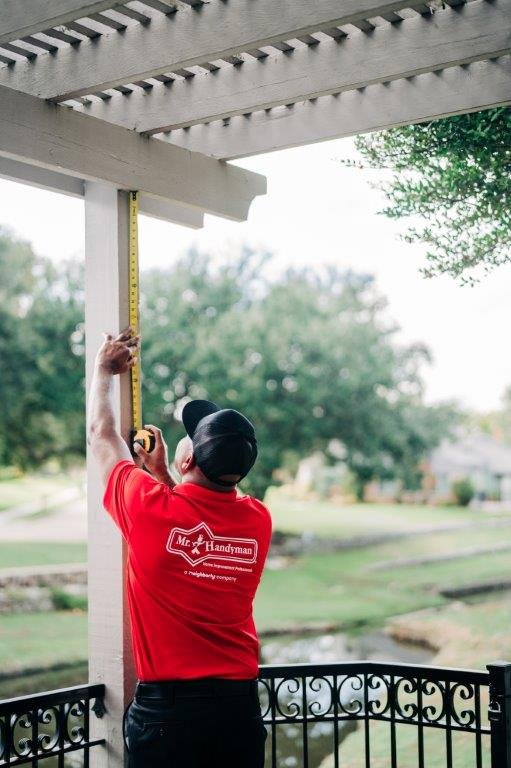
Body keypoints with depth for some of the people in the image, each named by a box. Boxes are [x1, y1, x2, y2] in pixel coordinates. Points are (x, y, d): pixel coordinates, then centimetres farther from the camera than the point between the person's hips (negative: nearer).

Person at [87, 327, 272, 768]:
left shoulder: (150, 509, -16)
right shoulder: (258, 520, -5)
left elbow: (101, 433, 3)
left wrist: (104, 368, 18)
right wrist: (162, 472, 22)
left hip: (165, 708, -3)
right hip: (240, 704, 4)